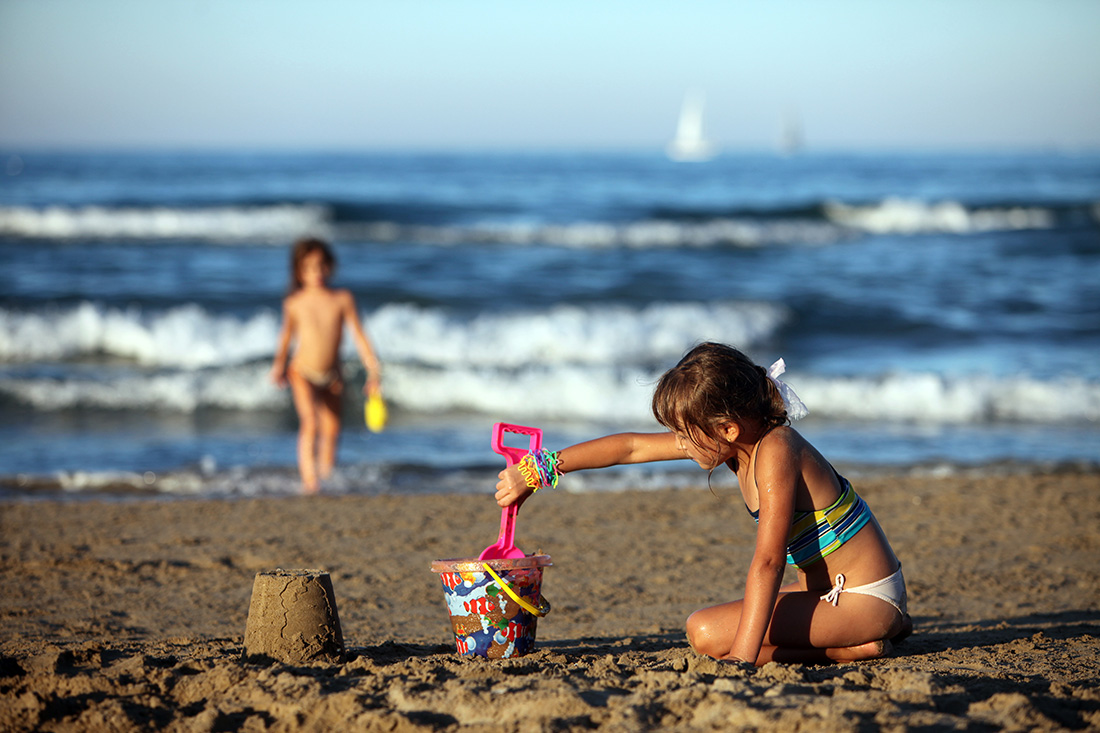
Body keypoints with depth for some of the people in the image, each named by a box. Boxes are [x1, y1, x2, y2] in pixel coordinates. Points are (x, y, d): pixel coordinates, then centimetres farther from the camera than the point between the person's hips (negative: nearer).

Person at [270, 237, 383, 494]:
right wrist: (279, 365, 16)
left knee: (331, 429, 8)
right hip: (302, 372, -3)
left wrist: (373, 371, -7)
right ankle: (309, 478, -23)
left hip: (332, 376, 3)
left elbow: (359, 336, -3)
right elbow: (287, 335, 11)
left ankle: (327, 473, 29)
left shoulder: (342, 299, -5)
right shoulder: (294, 303, -6)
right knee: (310, 422, -21)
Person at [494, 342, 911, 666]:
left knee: (707, 634, -17)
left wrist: (742, 657, -37)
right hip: (831, 590, 9)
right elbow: (633, 447, 8)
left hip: (864, 600, -9)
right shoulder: (730, 439, 1)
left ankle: (857, 648, -12)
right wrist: (537, 470, 10)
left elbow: (767, 562, -31)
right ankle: (879, 629, 15)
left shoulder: (775, 452, -24)